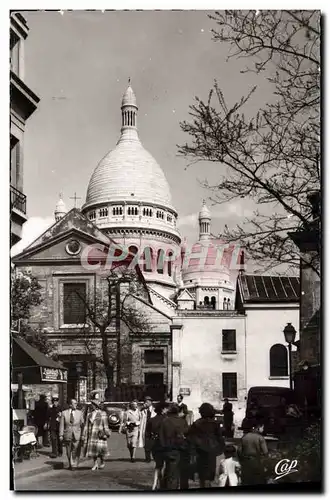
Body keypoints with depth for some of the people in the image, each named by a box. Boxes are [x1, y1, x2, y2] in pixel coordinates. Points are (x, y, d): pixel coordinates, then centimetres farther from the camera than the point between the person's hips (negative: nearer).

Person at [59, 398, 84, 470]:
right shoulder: (64, 413, 1)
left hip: (77, 435, -1)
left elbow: (82, 424, 5)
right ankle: (70, 465, 24)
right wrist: (61, 435, -5)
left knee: (75, 451, -8)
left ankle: (74, 465, -2)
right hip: (67, 435, 1)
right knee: (68, 452, 10)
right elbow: (61, 425, 1)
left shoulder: (79, 413, 3)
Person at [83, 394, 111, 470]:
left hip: (100, 434, -4)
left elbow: (105, 424, 0)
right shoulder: (89, 414, 12)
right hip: (91, 435, 4)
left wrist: (107, 434, -3)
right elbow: (86, 425, 12)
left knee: (100, 448, -5)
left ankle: (102, 462, 17)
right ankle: (95, 464, 18)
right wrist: (84, 436, 9)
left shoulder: (102, 413, -1)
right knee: (92, 449, 5)